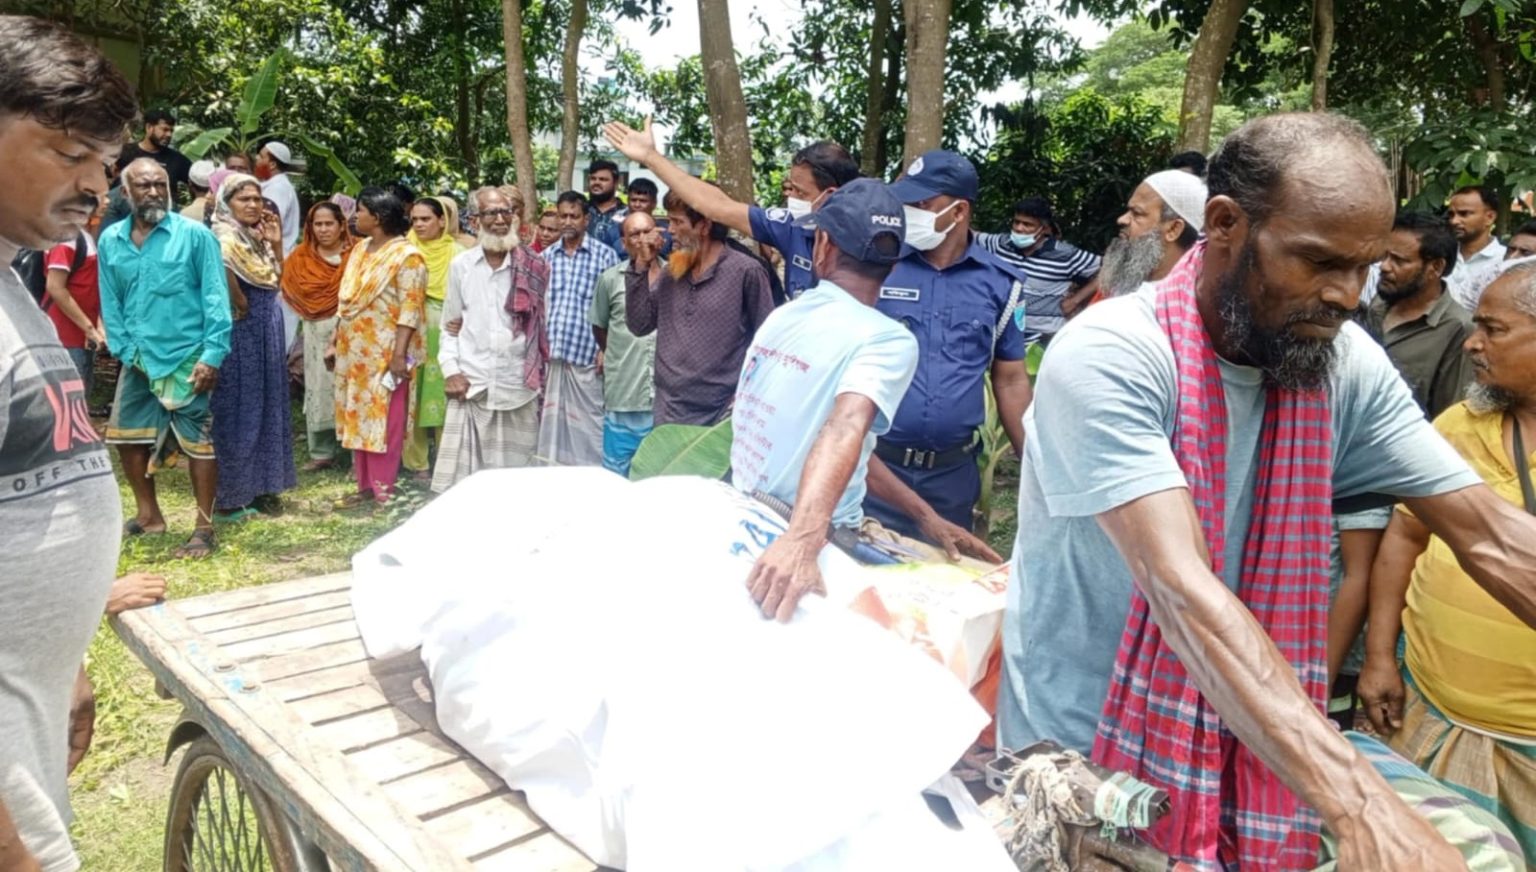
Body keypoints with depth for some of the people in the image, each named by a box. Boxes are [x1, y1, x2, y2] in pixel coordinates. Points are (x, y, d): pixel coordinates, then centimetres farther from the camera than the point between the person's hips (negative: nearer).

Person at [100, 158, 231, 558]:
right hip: (138, 360, 5)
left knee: (197, 442, 0)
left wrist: (212, 354, -16)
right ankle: (148, 514, 33)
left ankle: (204, 528, 9)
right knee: (126, 435, 15)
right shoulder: (110, 241, 5)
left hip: (187, 357, -5)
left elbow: (215, 298, -10)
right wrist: (124, 350, -2)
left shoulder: (195, 235, -7)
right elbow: (110, 302, 8)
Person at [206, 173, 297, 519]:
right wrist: (241, 308, -17)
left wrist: (275, 245, 4)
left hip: (266, 334, 9)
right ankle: (229, 496, 8)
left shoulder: (257, 238, 11)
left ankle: (257, 487, 24)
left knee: (264, 407, 13)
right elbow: (224, 279, -33)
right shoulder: (225, 239, -15)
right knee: (239, 411, -2)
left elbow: (275, 283, 14)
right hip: (241, 336, -9)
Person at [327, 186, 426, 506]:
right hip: (355, 352, 8)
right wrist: (334, 342, 14)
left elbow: (410, 310, -17)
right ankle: (366, 486, 21)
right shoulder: (360, 250, 13)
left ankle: (383, 493, 7)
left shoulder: (406, 256, -12)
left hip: (385, 355, -8)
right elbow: (346, 302, 17)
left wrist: (399, 354, -22)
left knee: (384, 424, -1)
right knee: (359, 421, 12)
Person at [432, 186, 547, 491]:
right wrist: (450, 370, -1)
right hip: (471, 385, 1)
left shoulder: (535, 267, 4)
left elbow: (543, 323, 7)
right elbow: (450, 326, 11)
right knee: (461, 477, 1)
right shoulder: (460, 265, 8)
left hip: (518, 386, -1)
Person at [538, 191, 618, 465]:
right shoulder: (545, 257, 11)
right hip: (548, 357, 4)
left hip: (586, 357, -4)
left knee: (587, 430, 0)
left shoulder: (605, 255, 1)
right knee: (550, 423, 10)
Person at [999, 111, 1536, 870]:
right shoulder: (1108, 358, -25)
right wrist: (1361, 807, -41)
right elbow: (1180, 586, -34)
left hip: (1245, 749, 5)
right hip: (1082, 753, -5)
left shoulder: (1344, 363, -6)